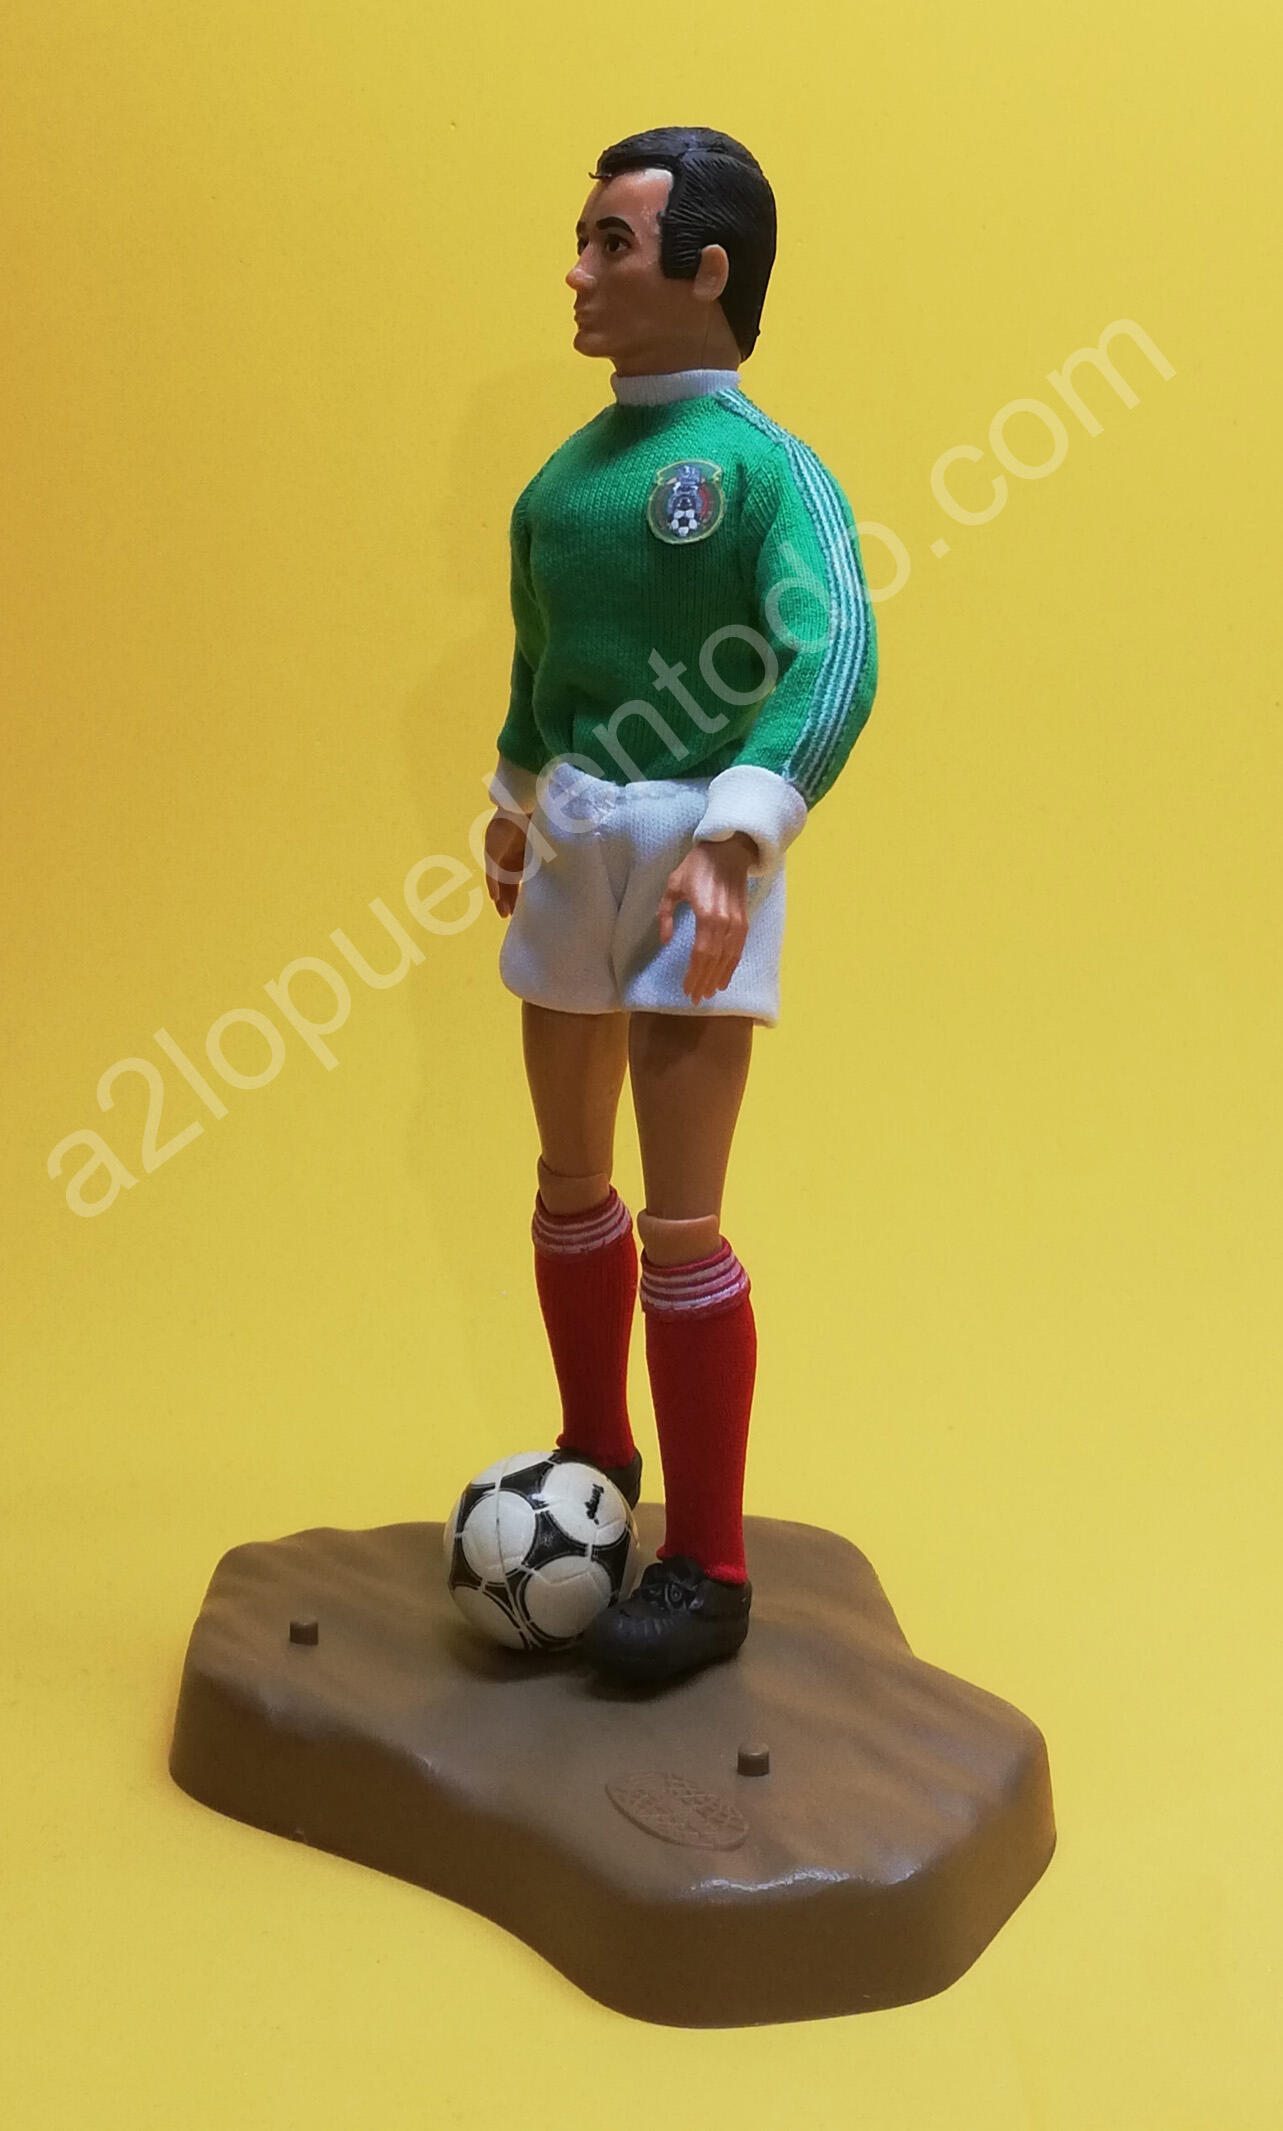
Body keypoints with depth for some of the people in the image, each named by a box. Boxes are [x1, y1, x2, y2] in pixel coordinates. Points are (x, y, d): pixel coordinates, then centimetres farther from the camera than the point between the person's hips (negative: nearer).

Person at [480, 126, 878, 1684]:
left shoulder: (766, 467, -11)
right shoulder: (566, 470, 10)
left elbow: (833, 662, -25)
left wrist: (736, 837, -36)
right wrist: (516, 795, 28)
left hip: (691, 849, -7)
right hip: (572, 845, 7)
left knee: (679, 1224, -6)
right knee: (570, 1179, 16)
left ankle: (708, 1574, 8)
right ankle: (596, 1459, 37)